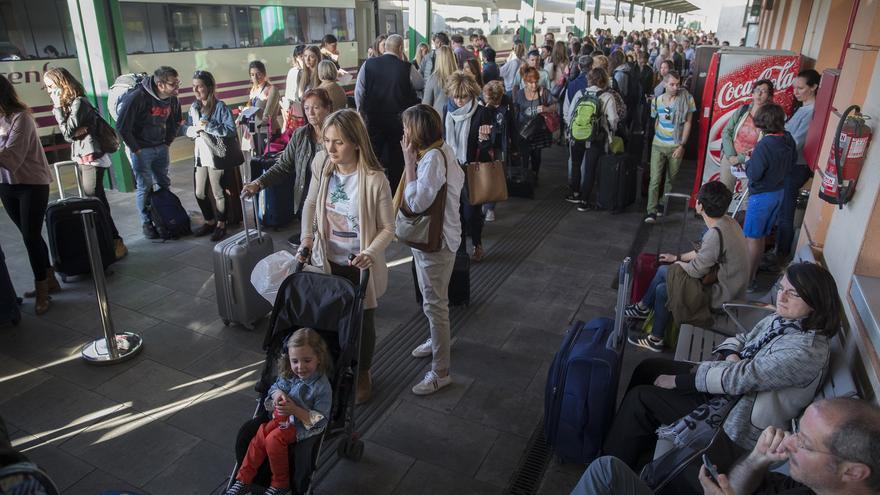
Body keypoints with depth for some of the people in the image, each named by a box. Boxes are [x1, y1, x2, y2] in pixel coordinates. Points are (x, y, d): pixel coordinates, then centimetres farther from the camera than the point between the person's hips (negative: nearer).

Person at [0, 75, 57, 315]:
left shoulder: (20, 117, -16)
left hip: (32, 185, -7)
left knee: (31, 236, -4)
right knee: (29, 235, 13)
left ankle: (41, 290, 8)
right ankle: (49, 280, 26)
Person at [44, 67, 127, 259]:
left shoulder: (78, 102, -12)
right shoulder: (67, 103, 15)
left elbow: (68, 131, -14)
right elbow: (68, 135, 8)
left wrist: (57, 108, -8)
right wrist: (77, 130, -13)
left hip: (91, 158, -9)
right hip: (81, 158, 9)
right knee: (97, 201, 9)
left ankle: (116, 243, -5)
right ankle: (112, 240, 15)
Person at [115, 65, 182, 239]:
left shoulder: (173, 99, -3)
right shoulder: (137, 97, -23)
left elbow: (176, 122, 16)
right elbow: (122, 126, -19)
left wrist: (168, 142, 9)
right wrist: (135, 149, -14)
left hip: (161, 148, 6)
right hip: (141, 150, -6)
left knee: (164, 184, 13)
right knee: (144, 187, 1)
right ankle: (146, 223, 14)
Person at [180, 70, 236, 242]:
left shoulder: (220, 107, -12)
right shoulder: (193, 107, 7)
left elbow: (231, 130, -20)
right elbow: (184, 127, 14)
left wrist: (207, 126, -22)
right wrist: (192, 130, -9)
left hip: (216, 156, -6)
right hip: (200, 155, 6)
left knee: (218, 193, 7)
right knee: (199, 193, 14)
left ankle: (221, 224, 24)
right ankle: (209, 222, 33)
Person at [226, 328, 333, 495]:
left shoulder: (322, 386, -23)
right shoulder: (288, 375, -5)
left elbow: (321, 420, -21)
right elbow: (274, 387, 15)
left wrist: (295, 410, -31)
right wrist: (276, 393, -12)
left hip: (303, 426, -6)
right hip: (282, 417, 7)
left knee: (274, 439, -25)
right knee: (259, 436, -13)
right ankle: (244, 479, 4)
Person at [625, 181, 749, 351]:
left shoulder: (715, 235, -33)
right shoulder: (726, 221, -2)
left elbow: (695, 271, -23)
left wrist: (679, 263, -2)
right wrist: (678, 257, 17)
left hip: (722, 295, -9)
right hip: (728, 284, 9)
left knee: (663, 290, -2)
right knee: (663, 270, 11)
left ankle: (655, 340, 16)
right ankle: (644, 308, 29)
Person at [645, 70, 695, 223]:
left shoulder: (687, 99, -7)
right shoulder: (657, 100, 1)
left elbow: (688, 123, -6)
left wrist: (682, 145, -11)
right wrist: (657, 136, 13)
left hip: (676, 146, -1)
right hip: (658, 146, 1)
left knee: (671, 179, 10)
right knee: (655, 179, -8)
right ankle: (651, 212, -10)